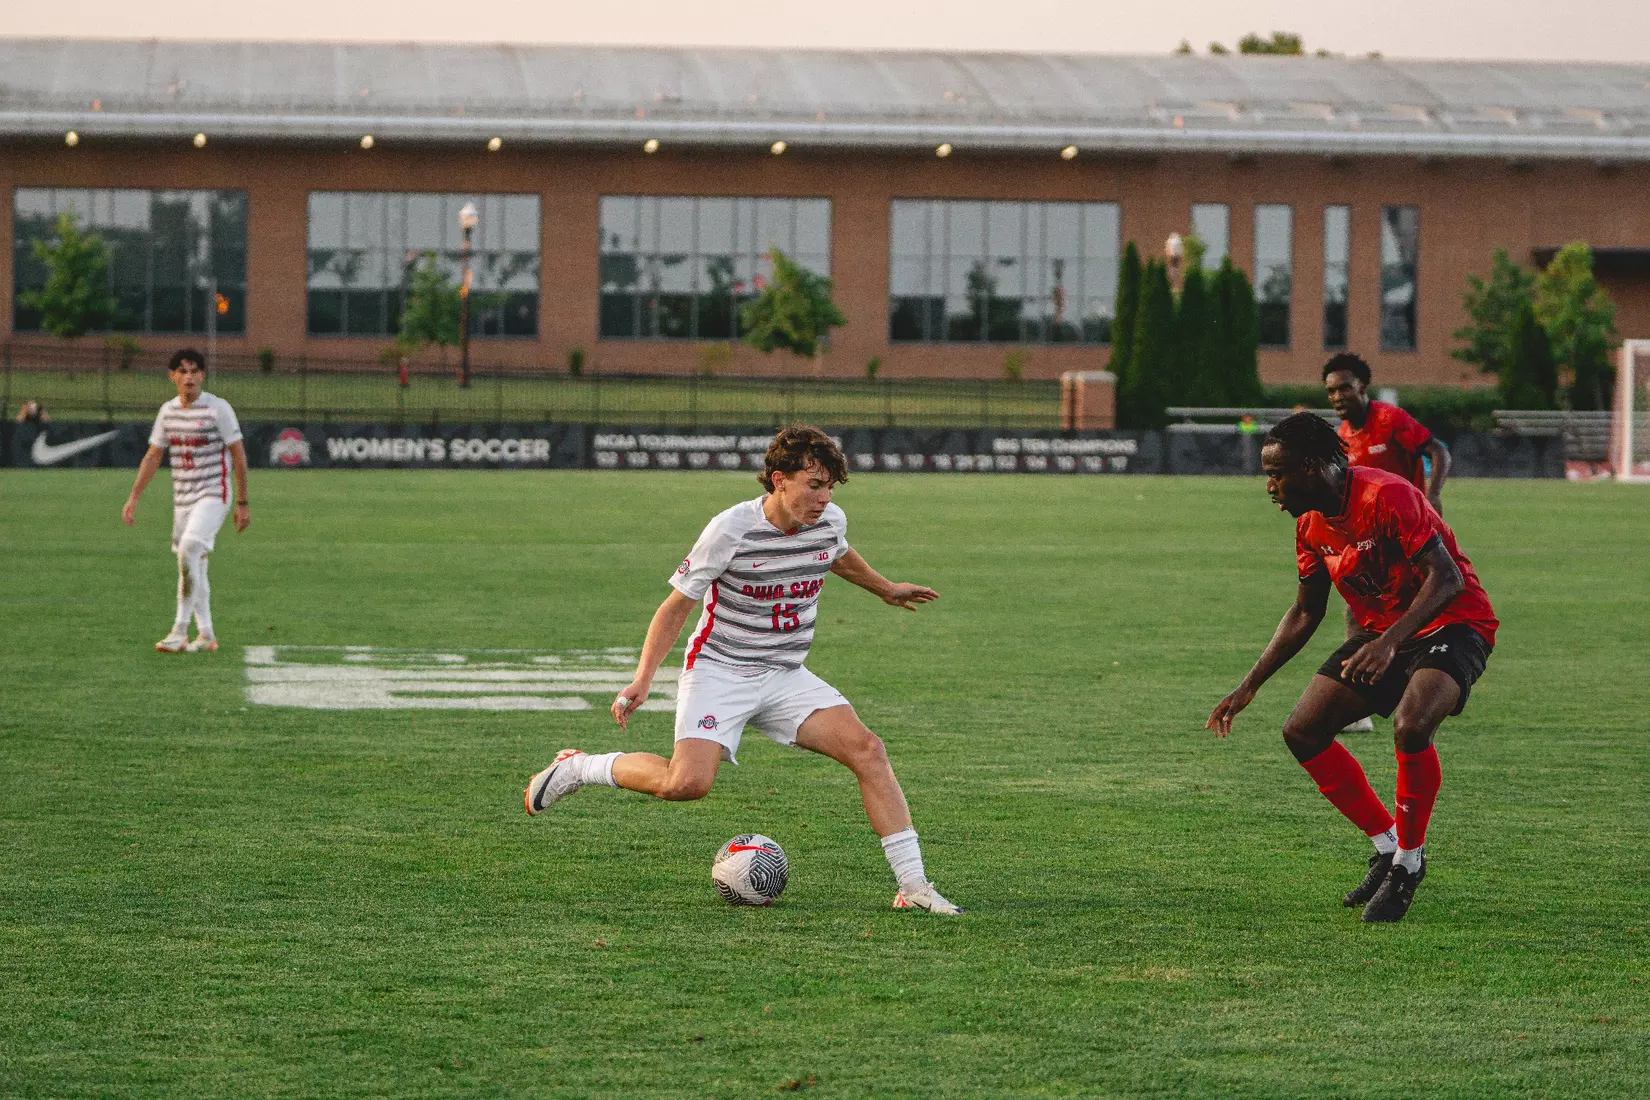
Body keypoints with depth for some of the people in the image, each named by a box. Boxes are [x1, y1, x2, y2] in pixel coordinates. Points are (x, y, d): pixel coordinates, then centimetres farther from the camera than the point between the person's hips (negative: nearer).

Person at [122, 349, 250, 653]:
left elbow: (238, 455, -5)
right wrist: (133, 498, 8)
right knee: (193, 566, 10)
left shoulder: (218, 408, -9)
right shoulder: (168, 411, 8)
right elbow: (153, 457, 14)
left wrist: (242, 503, -6)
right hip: (182, 499, 7)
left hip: (213, 494, -7)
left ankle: (180, 630, -21)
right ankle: (205, 635, 20)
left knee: (188, 551, -24)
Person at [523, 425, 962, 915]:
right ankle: (579, 768, 0)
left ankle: (912, 885, -12)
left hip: (786, 675, 5)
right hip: (719, 672, -5)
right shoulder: (731, 530, -17)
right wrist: (643, 679, -17)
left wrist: (886, 589, 41)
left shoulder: (831, 521, -2)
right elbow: (677, 604, -9)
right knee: (687, 782, -26)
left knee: (866, 749, -16)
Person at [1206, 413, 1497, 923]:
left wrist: (1390, 642, -40)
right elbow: (1304, 614, 14)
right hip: (1382, 633, 9)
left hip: (1452, 623, -8)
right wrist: (1248, 687, 10)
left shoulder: (1386, 497, -24)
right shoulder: (1311, 524, 2)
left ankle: (1409, 860, -11)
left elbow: (1447, 578, -29)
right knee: (1302, 731, -4)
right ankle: (1387, 846, 10)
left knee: (1410, 726, -34)